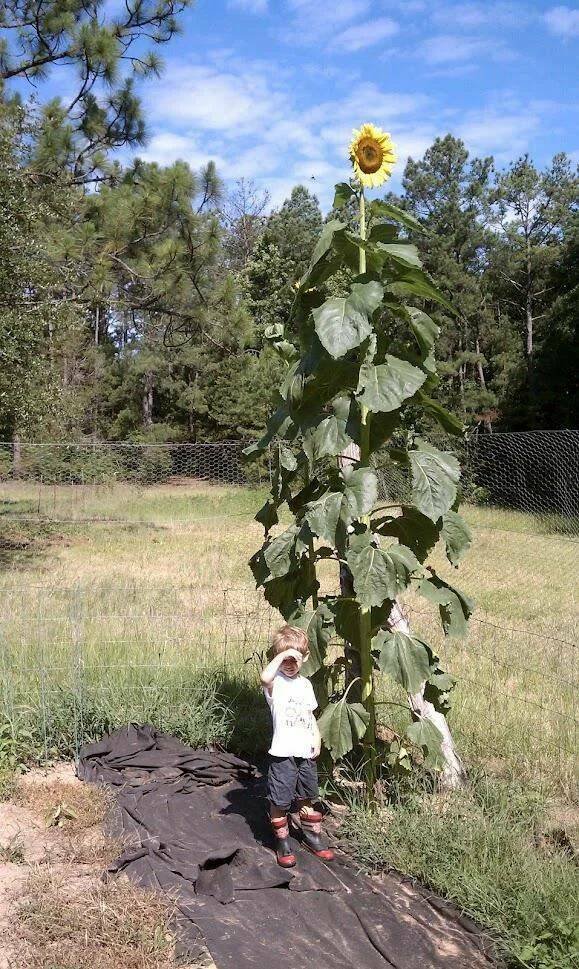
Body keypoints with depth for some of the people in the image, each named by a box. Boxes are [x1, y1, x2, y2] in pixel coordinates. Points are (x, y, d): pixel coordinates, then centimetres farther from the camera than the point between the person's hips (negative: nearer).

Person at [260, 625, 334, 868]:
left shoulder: (305, 684, 9)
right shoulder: (276, 682, -12)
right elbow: (265, 678, -38)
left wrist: (317, 738, 7)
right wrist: (282, 654, -34)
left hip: (306, 752, 6)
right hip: (283, 753, -6)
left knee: (306, 798, 20)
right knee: (279, 801, 2)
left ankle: (312, 836, 35)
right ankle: (282, 843, 18)